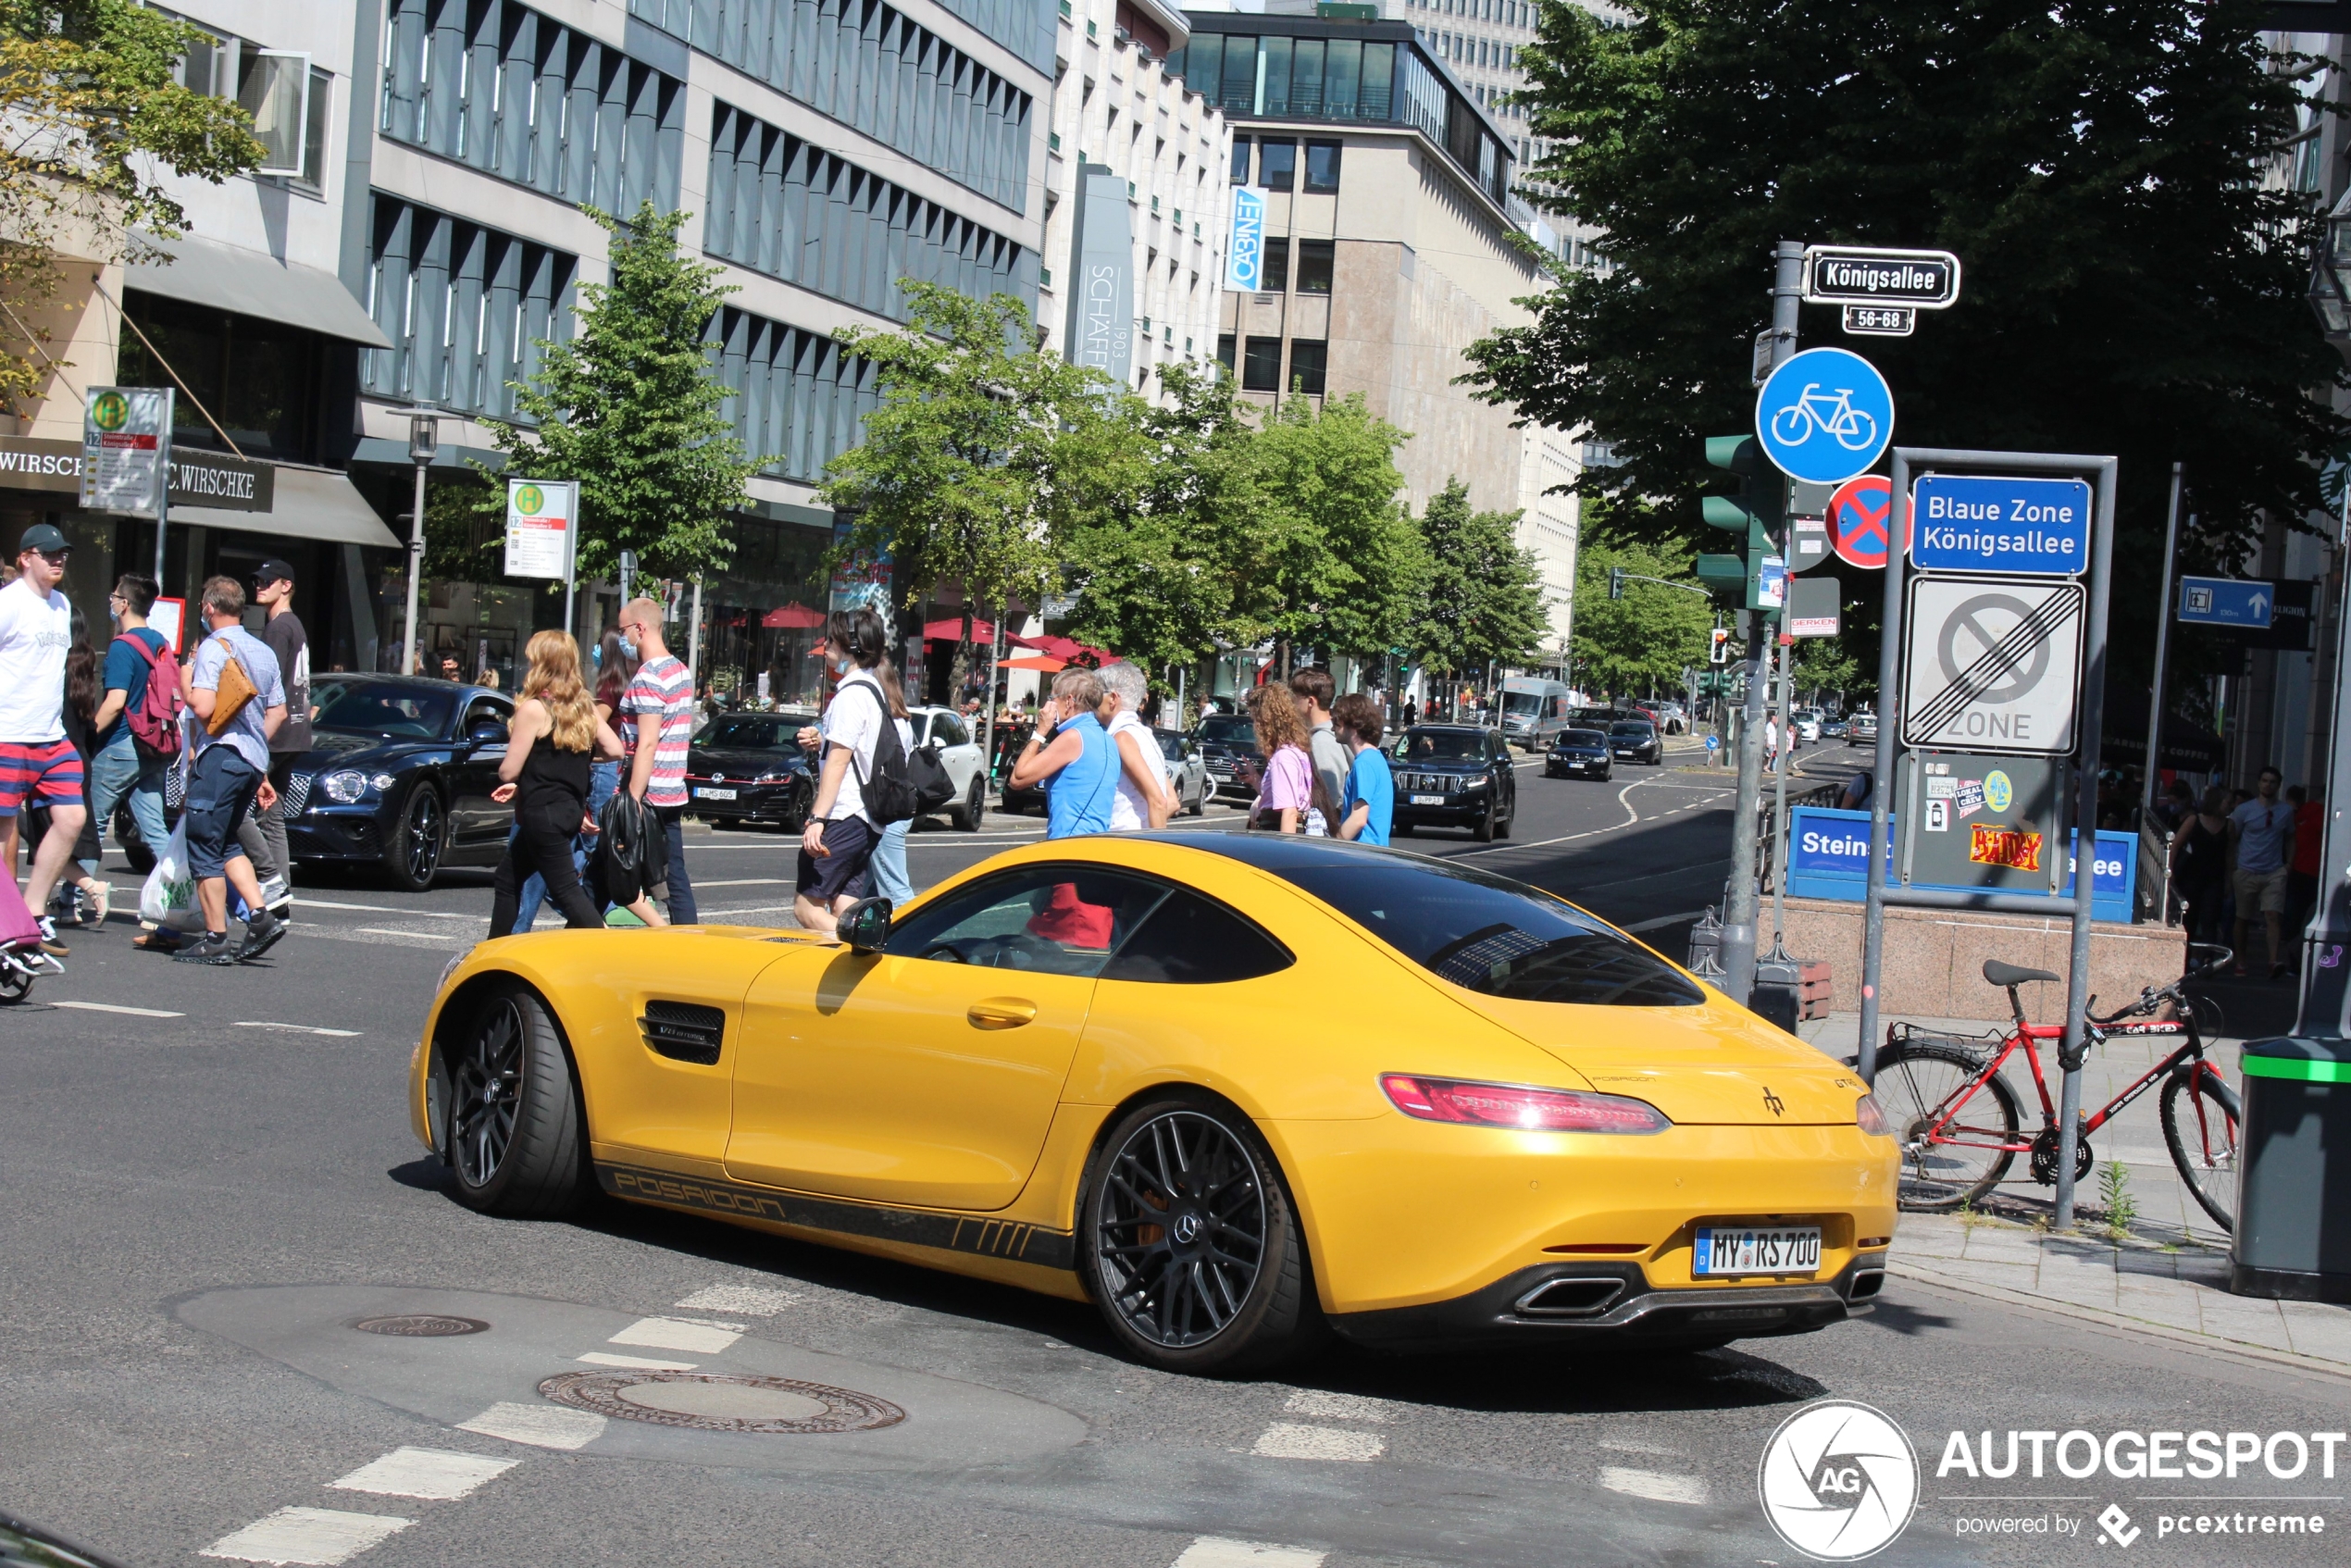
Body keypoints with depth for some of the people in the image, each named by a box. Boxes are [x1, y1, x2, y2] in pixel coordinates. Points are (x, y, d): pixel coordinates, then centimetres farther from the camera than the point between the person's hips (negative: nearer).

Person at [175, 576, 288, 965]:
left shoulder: (213, 648, -10)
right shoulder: (263, 651, 14)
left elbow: (203, 707, -21)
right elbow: (278, 712, 17)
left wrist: (185, 681, 0)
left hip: (220, 755, -8)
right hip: (254, 758, 8)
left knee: (205, 848, -1)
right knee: (227, 844, 19)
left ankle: (214, 940, -1)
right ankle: (260, 917, 4)